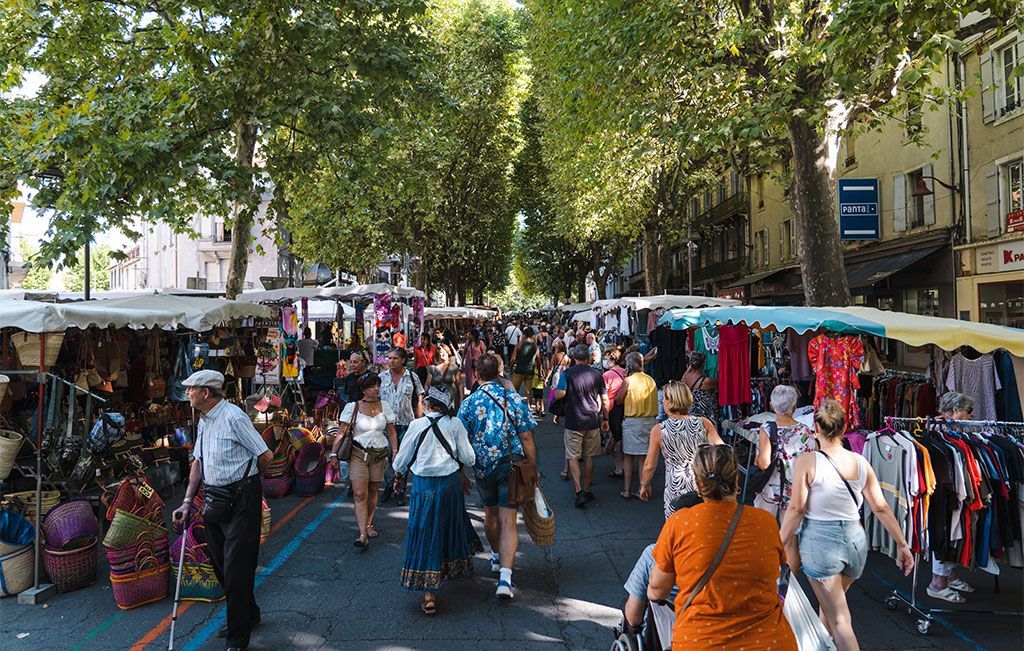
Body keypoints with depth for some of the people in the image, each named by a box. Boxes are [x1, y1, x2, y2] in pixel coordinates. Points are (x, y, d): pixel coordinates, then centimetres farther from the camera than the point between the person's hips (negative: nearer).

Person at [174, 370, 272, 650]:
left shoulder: (233, 417, -18)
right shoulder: (203, 421, 11)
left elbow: (266, 456, -16)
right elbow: (198, 462, 15)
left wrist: (244, 479, 3)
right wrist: (187, 501, 5)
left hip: (241, 499, -9)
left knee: (236, 568, -4)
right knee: (220, 562, 18)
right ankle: (248, 616, 38)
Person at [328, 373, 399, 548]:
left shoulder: (384, 407, 3)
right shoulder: (352, 407, -6)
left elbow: (391, 432, 8)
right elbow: (342, 432, -5)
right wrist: (333, 454, -9)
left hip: (379, 454, 3)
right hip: (358, 454, -3)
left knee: (372, 492, 12)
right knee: (360, 494, -10)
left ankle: (368, 525, 30)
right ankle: (363, 535, -13)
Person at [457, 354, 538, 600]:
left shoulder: (468, 403, -6)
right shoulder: (515, 399, -6)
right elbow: (526, 438, -5)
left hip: (483, 467, 1)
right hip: (512, 466, -1)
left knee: (490, 514, 23)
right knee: (508, 521, -2)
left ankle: (497, 557, 43)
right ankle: (505, 575, -14)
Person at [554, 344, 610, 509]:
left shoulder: (568, 373, -8)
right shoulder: (596, 373, 1)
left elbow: (559, 394, -19)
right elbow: (605, 400, 4)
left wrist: (555, 390, 4)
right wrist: (605, 419, 15)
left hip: (573, 422, -3)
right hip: (592, 422, 3)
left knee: (573, 457, 3)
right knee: (589, 457, 14)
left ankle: (579, 492, -9)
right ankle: (587, 491, 21)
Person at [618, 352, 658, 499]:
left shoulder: (628, 380, -9)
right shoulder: (651, 380, 4)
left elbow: (619, 400, -2)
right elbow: (654, 402, 9)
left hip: (632, 421, -4)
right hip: (649, 420, 4)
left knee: (628, 456, 7)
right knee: (645, 456, 10)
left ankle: (626, 490, 10)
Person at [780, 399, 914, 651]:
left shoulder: (806, 462, -12)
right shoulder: (860, 462, 1)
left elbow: (796, 510, -13)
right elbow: (881, 508, 4)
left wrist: (780, 545, -4)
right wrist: (902, 545, 12)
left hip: (819, 541, -5)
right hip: (855, 540, 6)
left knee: (839, 620, 3)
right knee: (829, 604, 27)